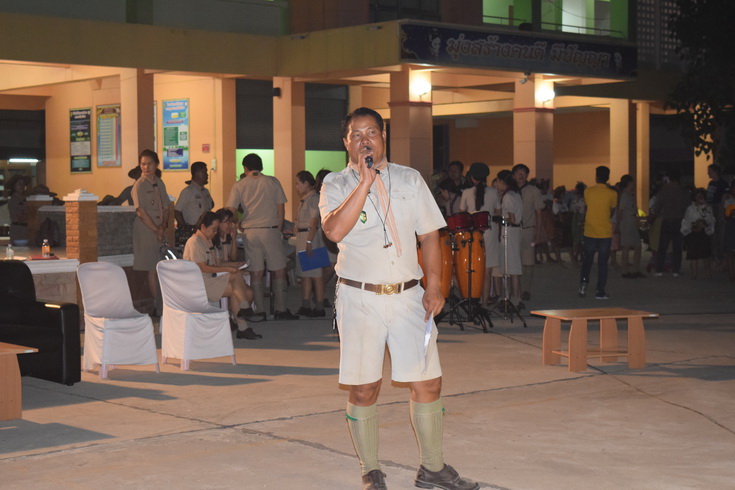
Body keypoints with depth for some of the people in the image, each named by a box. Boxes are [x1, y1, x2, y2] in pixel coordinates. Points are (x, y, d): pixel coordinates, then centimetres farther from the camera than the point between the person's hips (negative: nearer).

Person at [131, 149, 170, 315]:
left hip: (160, 231, 7)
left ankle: (162, 306, 11)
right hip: (146, 231, -7)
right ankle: (158, 308, -1)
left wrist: (164, 225, -3)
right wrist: (156, 229, -13)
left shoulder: (159, 183, 13)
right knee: (152, 270, -4)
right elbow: (141, 212, -14)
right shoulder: (139, 186, -9)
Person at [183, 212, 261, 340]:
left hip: (212, 279, 9)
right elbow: (202, 268, -17)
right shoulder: (194, 242, -10)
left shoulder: (208, 241, 22)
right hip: (200, 284, -9)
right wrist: (227, 269, -16)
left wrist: (235, 265, 11)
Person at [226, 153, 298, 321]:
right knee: (279, 270, 5)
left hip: (250, 231, 1)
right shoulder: (272, 182, 5)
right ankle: (280, 310, 5)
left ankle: (260, 311, 4)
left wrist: (239, 226, 12)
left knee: (256, 272, 4)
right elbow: (281, 209, 3)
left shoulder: (239, 185, 4)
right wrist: (279, 229, 11)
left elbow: (231, 211, -2)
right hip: (270, 230, -1)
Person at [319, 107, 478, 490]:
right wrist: (365, 182, -20)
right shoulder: (336, 185, 0)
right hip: (360, 298, -3)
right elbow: (334, 231, -19)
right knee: (363, 389, 1)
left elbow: (429, 234, 11)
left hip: (408, 296, 3)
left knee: (427, 383, 3)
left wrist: (434, 286, 0)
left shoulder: (410, 180, 10)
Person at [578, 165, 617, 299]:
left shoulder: (588, 191, -3)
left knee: (587, 259, 14)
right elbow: (612, 212, 6)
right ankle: (600, 291, 4)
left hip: (590, 232, 1)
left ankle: (583, 282, -5)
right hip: (605, 233, -1)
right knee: (602, 262, 5)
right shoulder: (612, 194, -7)